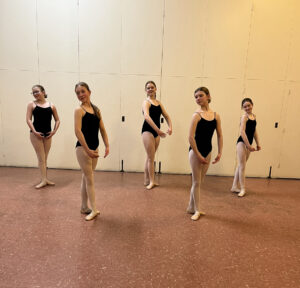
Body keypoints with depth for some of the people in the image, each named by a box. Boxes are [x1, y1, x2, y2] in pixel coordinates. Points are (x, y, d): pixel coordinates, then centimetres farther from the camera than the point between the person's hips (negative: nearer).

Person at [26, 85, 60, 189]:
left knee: (45, 158, 11)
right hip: (36, 134, -2)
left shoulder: (51, 105, 7)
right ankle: (44, 180, 4)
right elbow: (28, 119, -4)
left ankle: (45, 179, 21)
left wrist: (54, 131, -2)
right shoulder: (32, 104, 2)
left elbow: (57, 120, 11)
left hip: (48, 134, 3)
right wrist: (34, 131, -15)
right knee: (41, 158, -2)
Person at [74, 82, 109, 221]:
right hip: (83, 148, -6)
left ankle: (84, 207, 28)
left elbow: (102, 129, 10)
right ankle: (94, 210, 7)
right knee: (89, 179, -2)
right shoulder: (79, 110, -8)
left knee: (86, 178, 15)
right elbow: (78, 131, -17)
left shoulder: (96, 109, 11)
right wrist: (87, 150, -22)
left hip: (94, 148, 6)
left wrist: (107, 146, 1)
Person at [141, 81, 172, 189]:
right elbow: (147, 117, -24)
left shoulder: (159, 103, 13)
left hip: (156, 131, 7)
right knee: (151, 157, -4)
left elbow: (166, 116, 15)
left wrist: (170, 127, -4)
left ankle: (146, 180, 24)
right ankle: (151, 181, 7)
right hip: (148, 130, -7)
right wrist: (158, 130, -32)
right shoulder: (146, 102, -8)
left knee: (149, 157, 13)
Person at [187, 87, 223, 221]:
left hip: (208, 151, 6)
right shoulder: (196, 115, -13)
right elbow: (191, 137, -18)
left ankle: (191, 207, 31)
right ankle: (197, 210, 21)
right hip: (196, 151, -6)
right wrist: (198, 155, -18)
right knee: (196, 182, 5)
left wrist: (219, 153, 2)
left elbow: (220, 135, 8)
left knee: (199, 182, 15)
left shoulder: (215, 115, 3)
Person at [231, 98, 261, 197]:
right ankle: (242, 189, 8)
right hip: (242, 143, -8)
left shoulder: (254, 116, 13)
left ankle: (234, 187, 22)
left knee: (240, 166, 13)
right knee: (242, 166, -1)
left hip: (248, 144, 8)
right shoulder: (244, 116, -11)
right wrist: (249, 145, -21)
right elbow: (242, 132, -19)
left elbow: (254, 131, 19)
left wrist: (257, 144, 18)